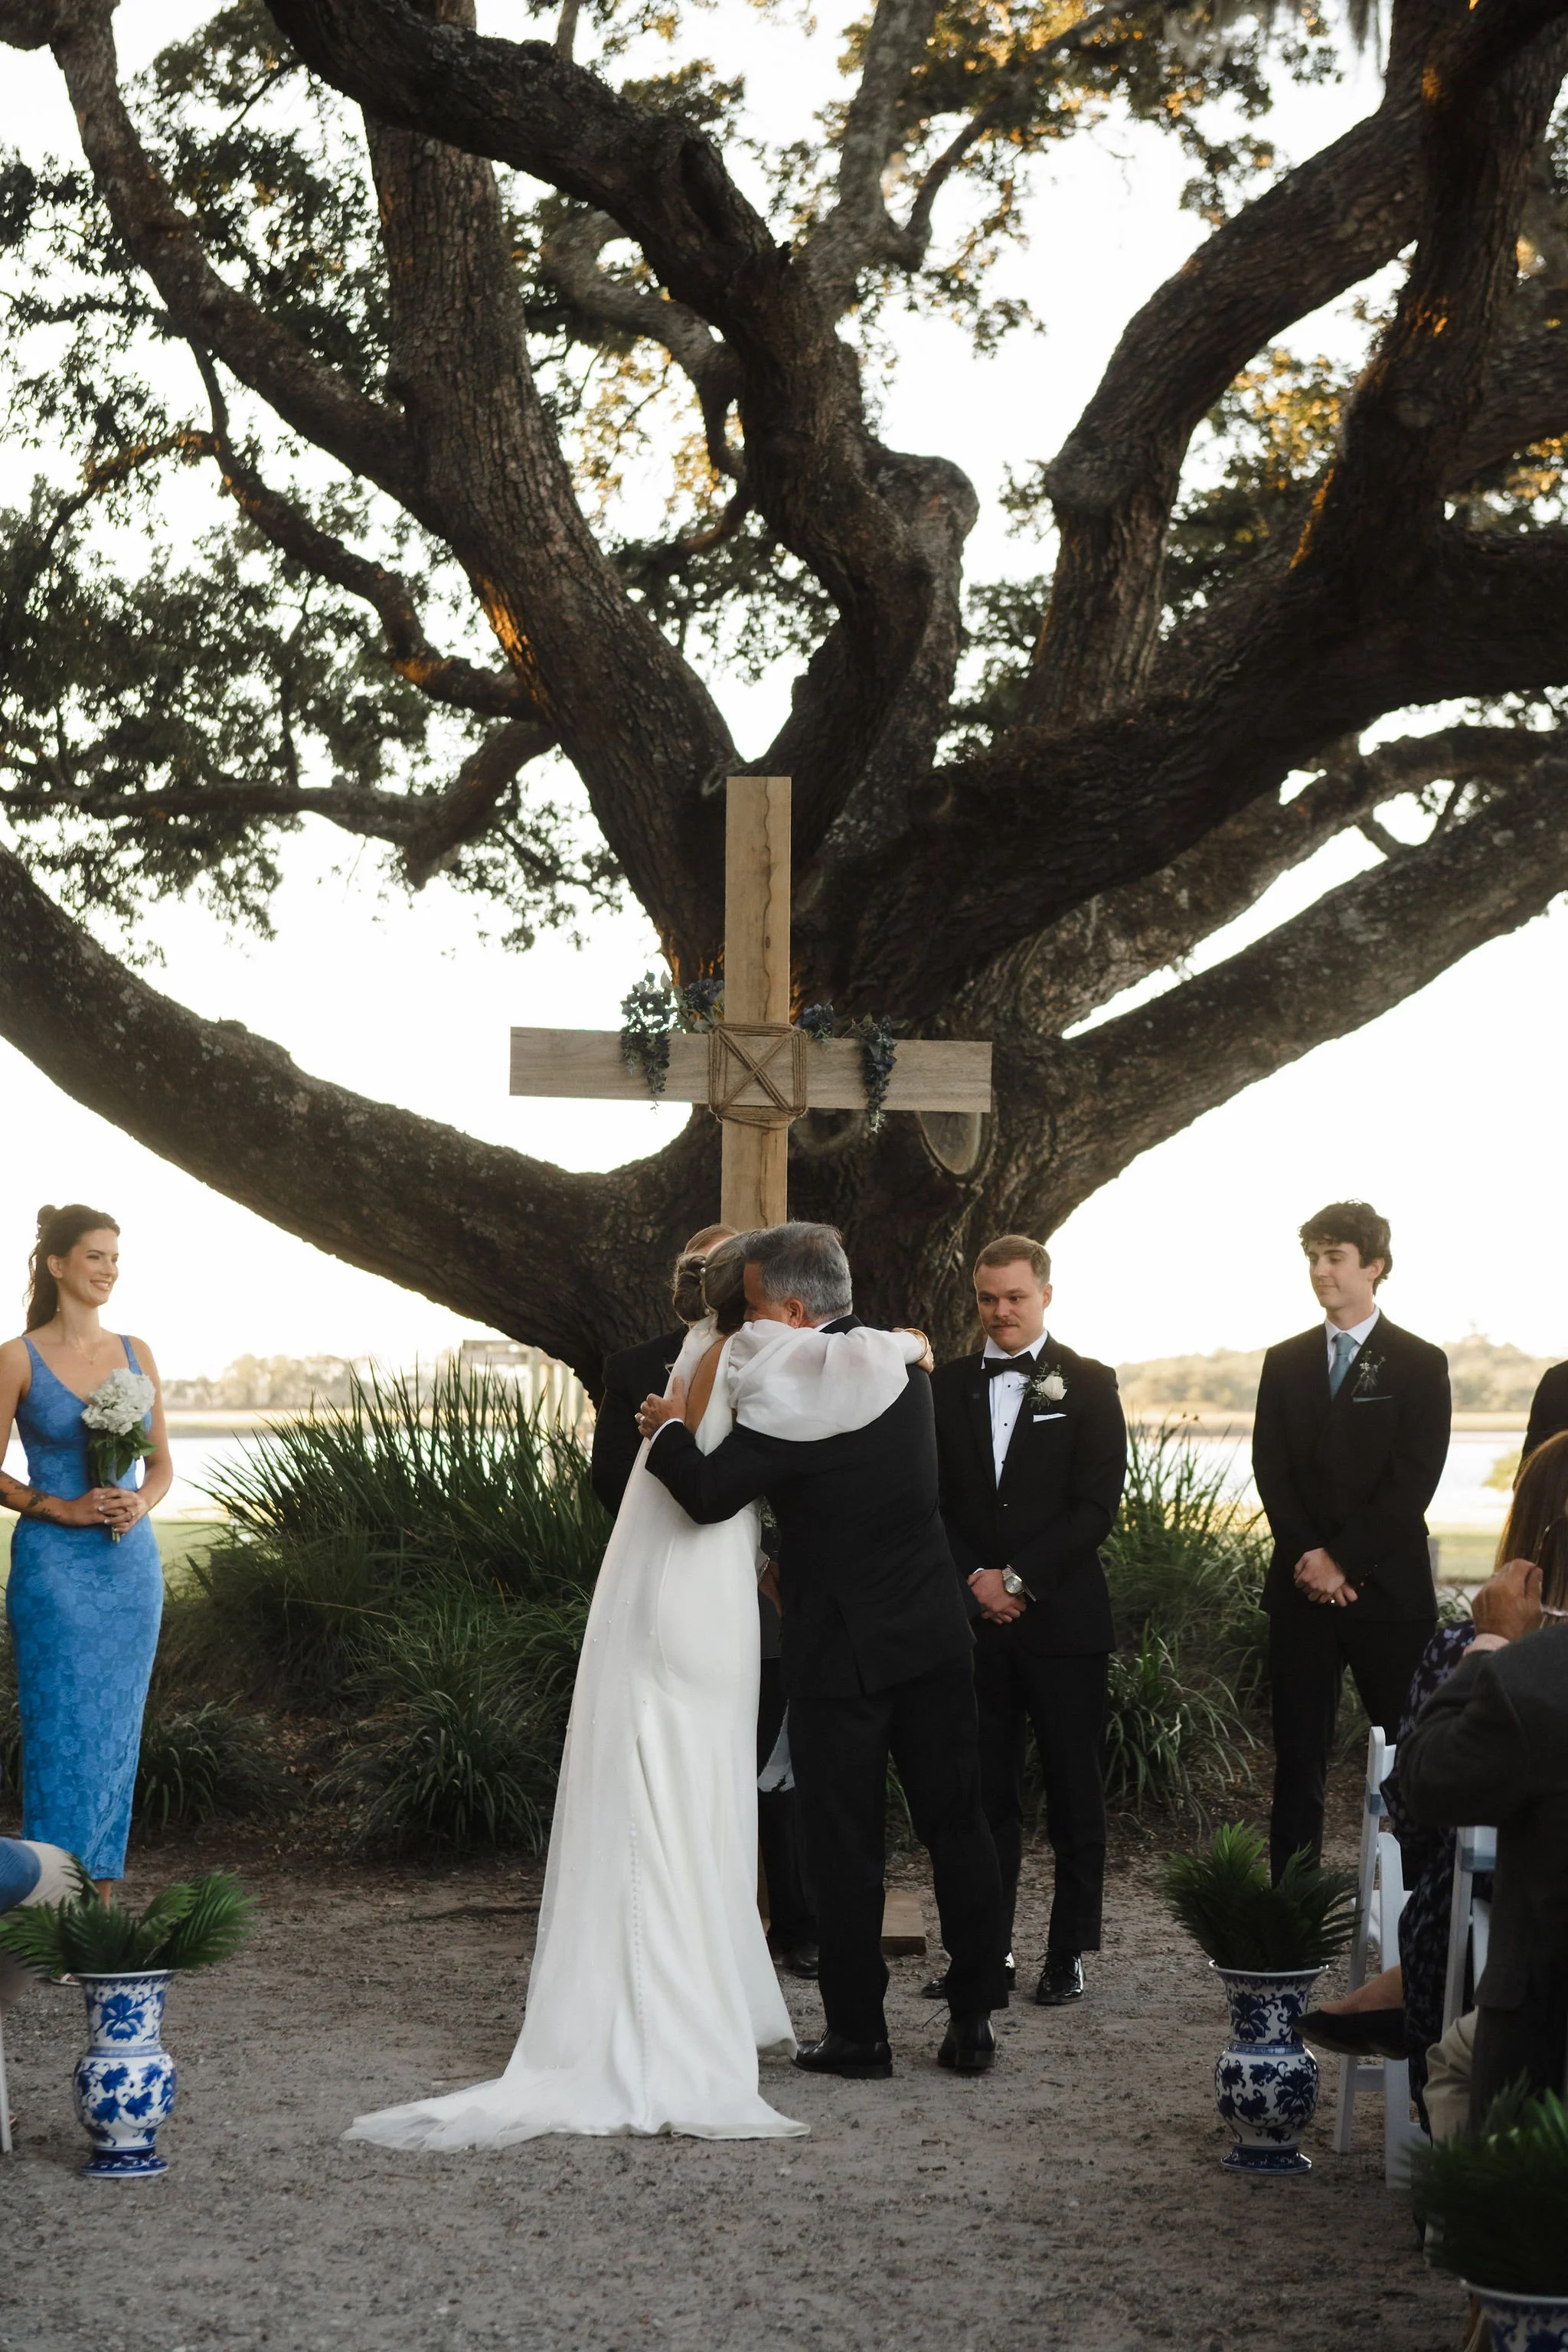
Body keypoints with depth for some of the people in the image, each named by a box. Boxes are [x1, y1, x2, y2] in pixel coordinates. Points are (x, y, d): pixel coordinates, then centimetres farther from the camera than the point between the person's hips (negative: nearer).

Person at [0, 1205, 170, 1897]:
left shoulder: (136, 1353, 8)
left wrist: (141, 1502, -7)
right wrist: (63, 1509, -15)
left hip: (130, 1564, 4)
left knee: (117, 1729, 6)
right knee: (61, 1728, -5)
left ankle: (101, 1893, 13)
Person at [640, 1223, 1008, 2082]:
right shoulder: (903, 1361, 6)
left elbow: (708, 1493, -21)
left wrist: (669, 1430, -3)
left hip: (839, 1650, -6)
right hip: (934, 1633, 6)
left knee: (846, 1846, 4)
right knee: (957, 1826, 10)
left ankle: (857, 2033, 10)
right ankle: (973, 2020, 14)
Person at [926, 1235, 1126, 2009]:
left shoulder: (1087, 1385, 2)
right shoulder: (948, 1386, 10)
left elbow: (1096, 1506, -6)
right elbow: (932, 1503, 9)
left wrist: (1018, 1581, -12)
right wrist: (973, 1583, -6)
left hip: (1062, 1621, -2)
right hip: (974, 1621, 2)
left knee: (1075, 1794, 3)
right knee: (985, 1794, 5)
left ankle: (1068, 1954, 10)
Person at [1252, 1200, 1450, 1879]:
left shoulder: (1419, 1364, 0)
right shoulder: (1285, 1362, 11)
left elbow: (1412, 1483, -7)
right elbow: (1271, 1469, 5)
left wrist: (1342, 1560, -13)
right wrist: (1308, 1556, -9)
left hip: (1388, 1588, -3)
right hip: (1303, 1587, 3)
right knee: (1298, 1754, 4)